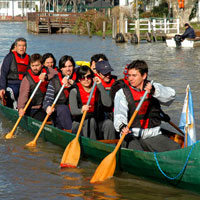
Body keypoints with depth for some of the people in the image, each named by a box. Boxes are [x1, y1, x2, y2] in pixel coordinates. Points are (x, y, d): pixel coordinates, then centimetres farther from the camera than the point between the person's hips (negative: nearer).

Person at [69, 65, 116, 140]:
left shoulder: (98, 90, 7)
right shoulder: (74, 91, 1)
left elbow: (108, 104, -11)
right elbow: (73, 111, -13)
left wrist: (100, 86, -11)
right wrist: (81, 110, -37)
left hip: (97, 124, 2)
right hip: (79, 124, -2)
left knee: (108, 123, -26)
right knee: (90, 120, -32)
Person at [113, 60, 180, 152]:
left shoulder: (154, 87, 10)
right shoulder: (122, 93, 1)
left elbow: (171, 95, -9)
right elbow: (119, 113, -15)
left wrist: (154, 91, -28)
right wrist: (122, 126, -37)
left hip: (154, 135, 3)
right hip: (132, 136, -3)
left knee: (176, 148, -17)